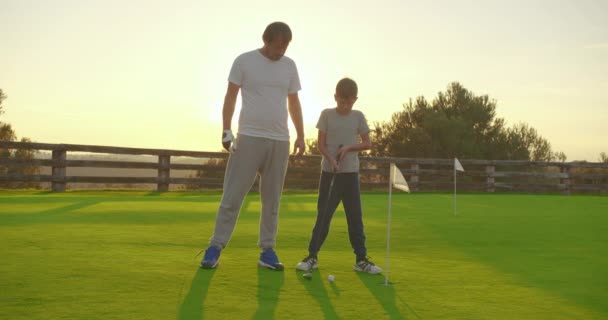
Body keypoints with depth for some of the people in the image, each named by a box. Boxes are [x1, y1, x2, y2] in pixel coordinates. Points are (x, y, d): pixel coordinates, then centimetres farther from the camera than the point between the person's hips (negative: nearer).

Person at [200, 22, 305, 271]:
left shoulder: (289, 66, 11)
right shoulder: (244, 61, 0)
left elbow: (294, 103, 15)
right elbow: (230, 96, 1)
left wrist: (301, 136, 9)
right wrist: (226, 130, -8)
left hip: (280, 140, 4)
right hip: (249, 137, -4)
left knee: (272, 199, 7)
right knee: (233, 196, -5)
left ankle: (267, 250, 14)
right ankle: (215, 247, 1)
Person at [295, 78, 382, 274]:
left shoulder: (358, 116, 4)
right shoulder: (327, 114, -1)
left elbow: (367, 143, 5)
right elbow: (321, 144, -3)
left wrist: (349, 148, -12)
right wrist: (331, 159, -20)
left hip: (351, 173, 1)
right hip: (329, 172, -1)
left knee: (355, 217, 3)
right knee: (323, 215, 2)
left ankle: (361, 259, 10)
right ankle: (312, 256, 10)